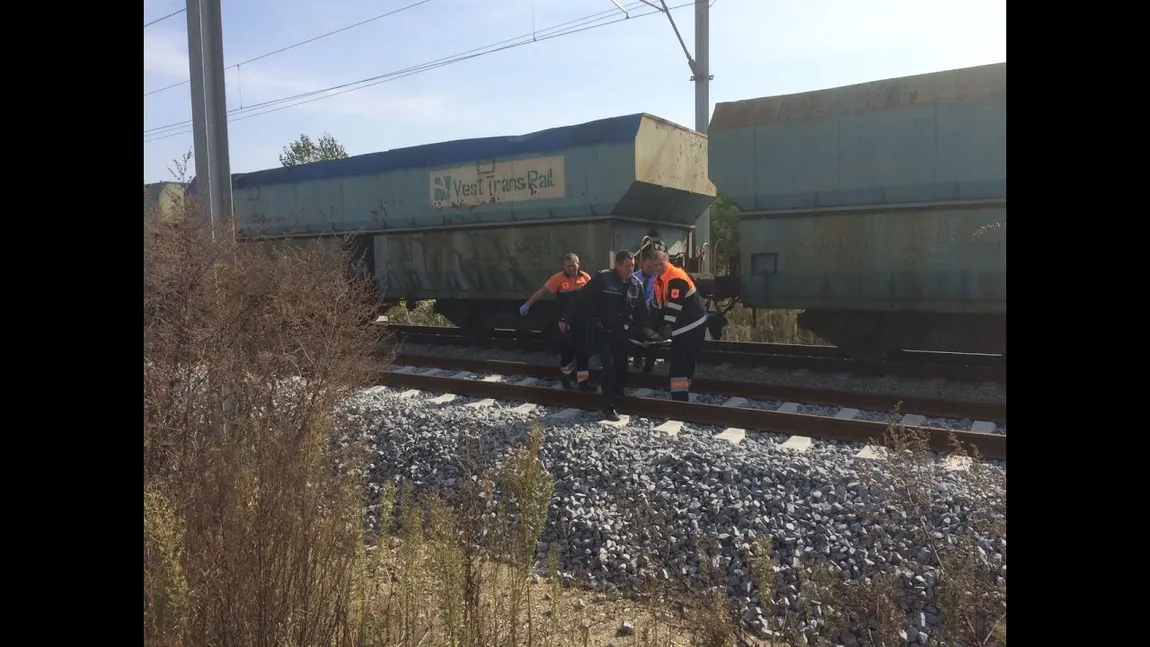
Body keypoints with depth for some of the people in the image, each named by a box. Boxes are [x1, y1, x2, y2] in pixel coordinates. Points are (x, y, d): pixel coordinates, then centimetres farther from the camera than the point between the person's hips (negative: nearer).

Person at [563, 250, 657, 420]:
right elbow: (581, 298, -16)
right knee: (609, 366, -14)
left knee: (622, 367, 6)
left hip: (620, 333, 5)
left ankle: (616, 399, 25)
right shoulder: (602, 278, -16)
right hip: (601, 331, -5)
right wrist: (566, 318, -17)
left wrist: (645, 327, 5)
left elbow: (640, 310, 12)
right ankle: (608, 407, -6)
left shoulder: (636, 285, 1)